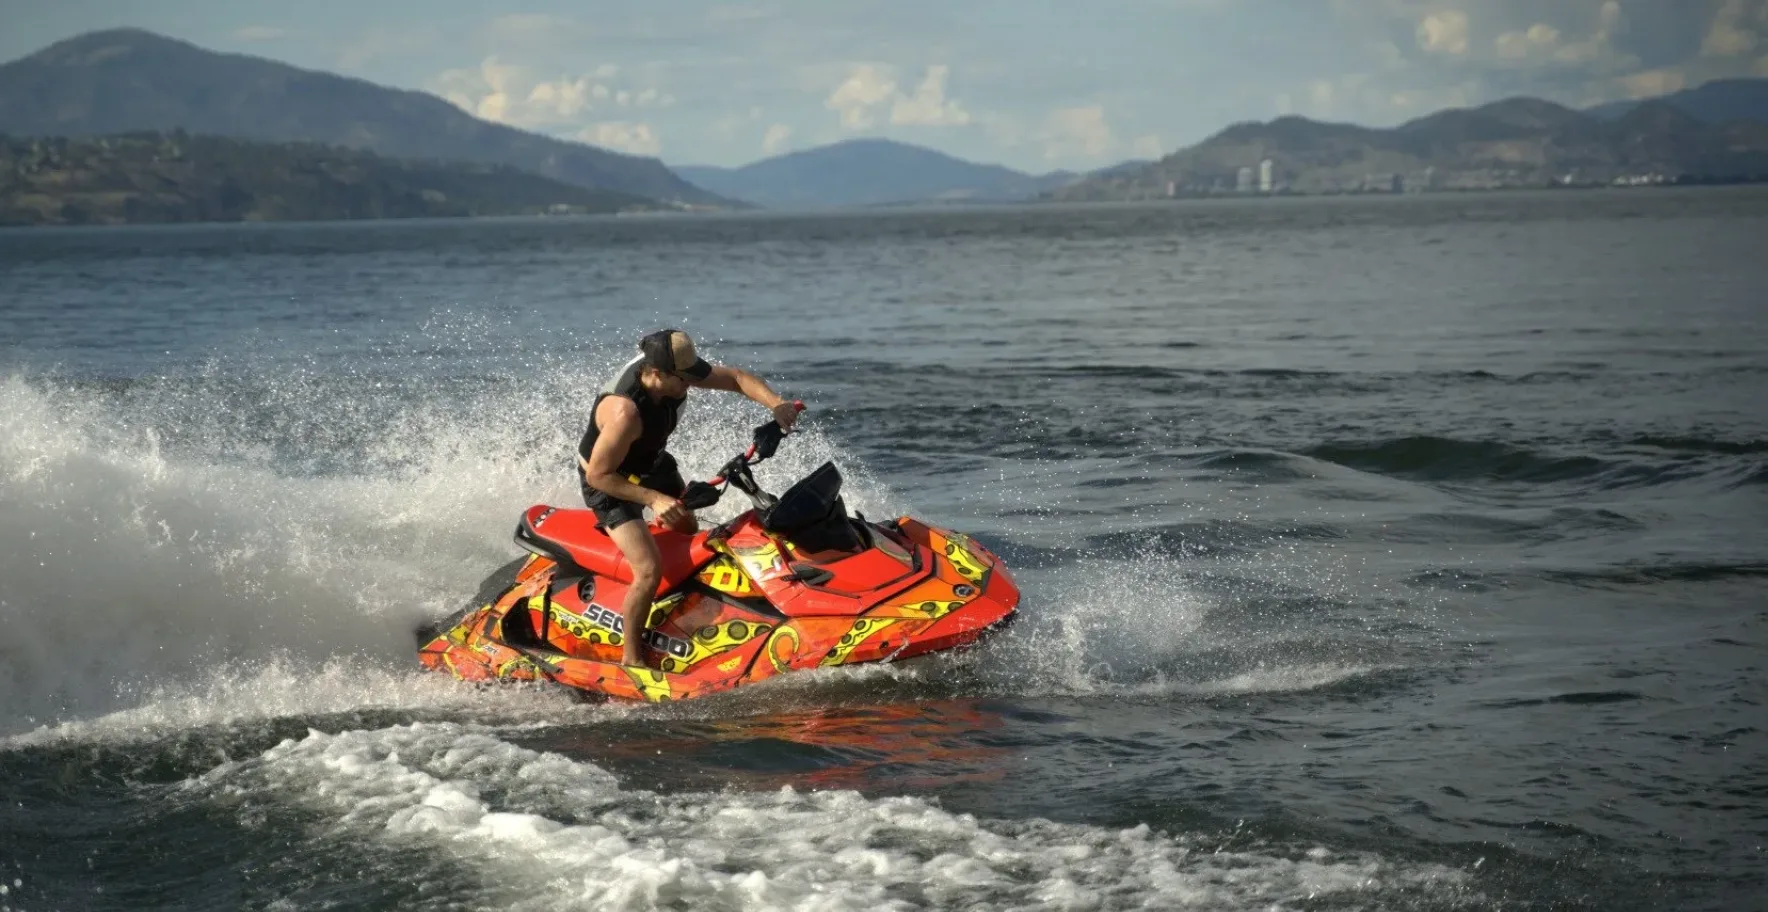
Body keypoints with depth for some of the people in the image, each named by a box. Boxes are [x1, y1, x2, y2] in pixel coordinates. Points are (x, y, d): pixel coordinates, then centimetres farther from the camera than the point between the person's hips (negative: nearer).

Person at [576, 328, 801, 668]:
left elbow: (735, 377, -9)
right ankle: (631, 659, -5)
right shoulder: (626, 411, -42)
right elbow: (598, 474, -33)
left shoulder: (674, 374, -21)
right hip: (608, 483, -8)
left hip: (651, 463, 9)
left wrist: (775, 403, -25)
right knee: (650, 569, -20)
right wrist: (655, 500, -37)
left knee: (689, 535, 25)